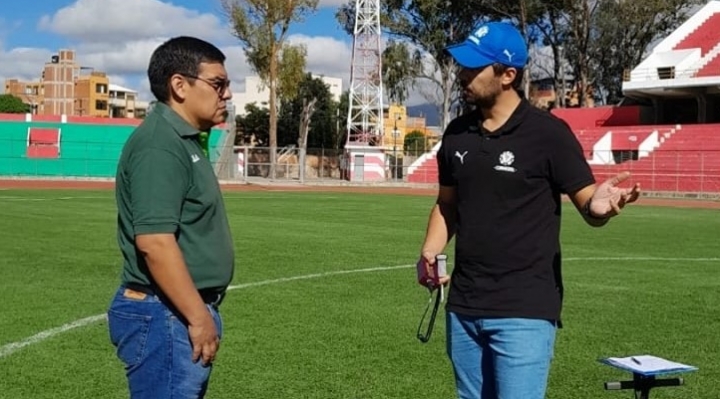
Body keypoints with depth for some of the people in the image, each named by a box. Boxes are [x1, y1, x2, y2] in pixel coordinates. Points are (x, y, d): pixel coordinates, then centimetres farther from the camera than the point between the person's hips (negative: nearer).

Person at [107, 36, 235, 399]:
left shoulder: (183, 141, 15)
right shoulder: (160, 144, -18)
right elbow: (155, 242, -26)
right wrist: (200, 317, -22)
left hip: (181, 313, 10)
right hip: (166, 316, -10)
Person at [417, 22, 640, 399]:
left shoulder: (548, 132, -10)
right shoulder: (457, 132, 6)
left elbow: (588, 204, -9)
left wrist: (599, 207, -33)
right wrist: (429, 253, -1)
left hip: (524, 312, -6)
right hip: (462, 308, 6)